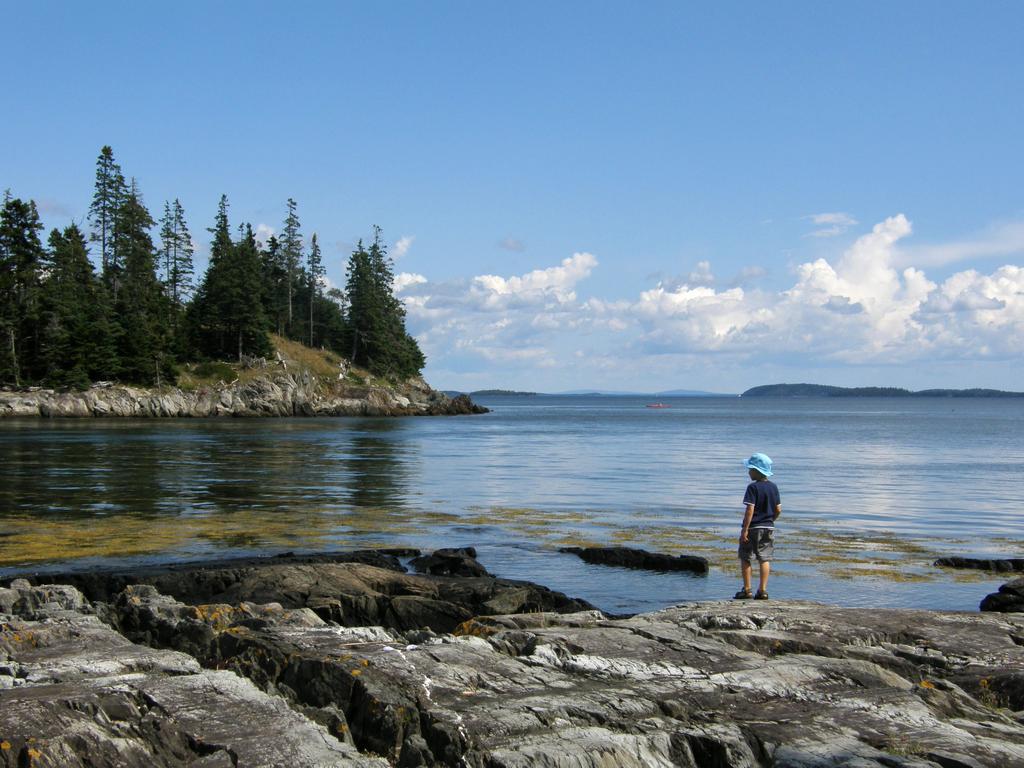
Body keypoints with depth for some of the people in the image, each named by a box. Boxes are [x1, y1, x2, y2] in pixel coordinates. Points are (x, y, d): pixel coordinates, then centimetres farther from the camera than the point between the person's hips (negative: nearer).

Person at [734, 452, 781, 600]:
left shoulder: (753, 487, -13)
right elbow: (778, 509, 8)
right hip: (769, 528, 6)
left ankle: (746, 590, 7)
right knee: (765, 559, 7)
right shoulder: (773, 487, 6)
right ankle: (762, 590, 4)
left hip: (753, 528, -6)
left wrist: (745, 530, -17)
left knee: (745, 558, 5)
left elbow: (750, 509, -18)